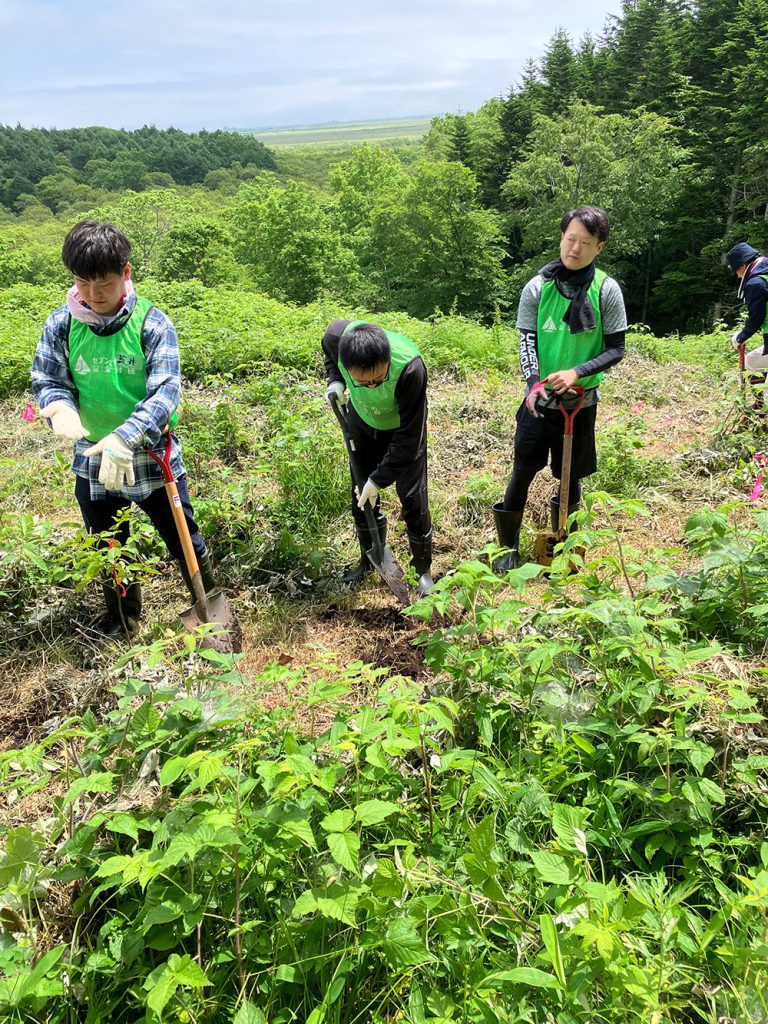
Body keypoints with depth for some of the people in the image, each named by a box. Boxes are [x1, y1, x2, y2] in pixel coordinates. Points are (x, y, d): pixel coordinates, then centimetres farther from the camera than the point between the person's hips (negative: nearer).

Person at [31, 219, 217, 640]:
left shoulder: (151, 322, -15)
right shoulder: (61, 324, -6)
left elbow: (165, 391, -21)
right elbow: (46, 380, 0)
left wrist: (125, 438, -34)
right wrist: (60, 410, -24)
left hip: (153, 457, -3)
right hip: (93, 460, 3)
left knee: (185, 542, 10)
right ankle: (122, 621, 44)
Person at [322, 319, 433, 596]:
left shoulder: (410, 368, -44)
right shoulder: (338, 335, -33)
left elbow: (408, 438, -32)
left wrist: (379, 479, -28)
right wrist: (336, 380, -17)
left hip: (402, 425, -4)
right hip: (362, 419, 4)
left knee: (412, 498, -2)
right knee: (361, 495, 11)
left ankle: (423, 570, 19)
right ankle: (369, 560, 33)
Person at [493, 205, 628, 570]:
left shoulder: (607, 290, -7)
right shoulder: (537, 287, -5)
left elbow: (616, 349, -5)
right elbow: (526, 343, -5)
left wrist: (577, 372, -21)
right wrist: (534, 382, -23)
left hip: (581, 403, 0)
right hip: (539, 399, 0)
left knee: (571, 478, 13)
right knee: (522, 473, 4)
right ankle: (508, 548, 22)